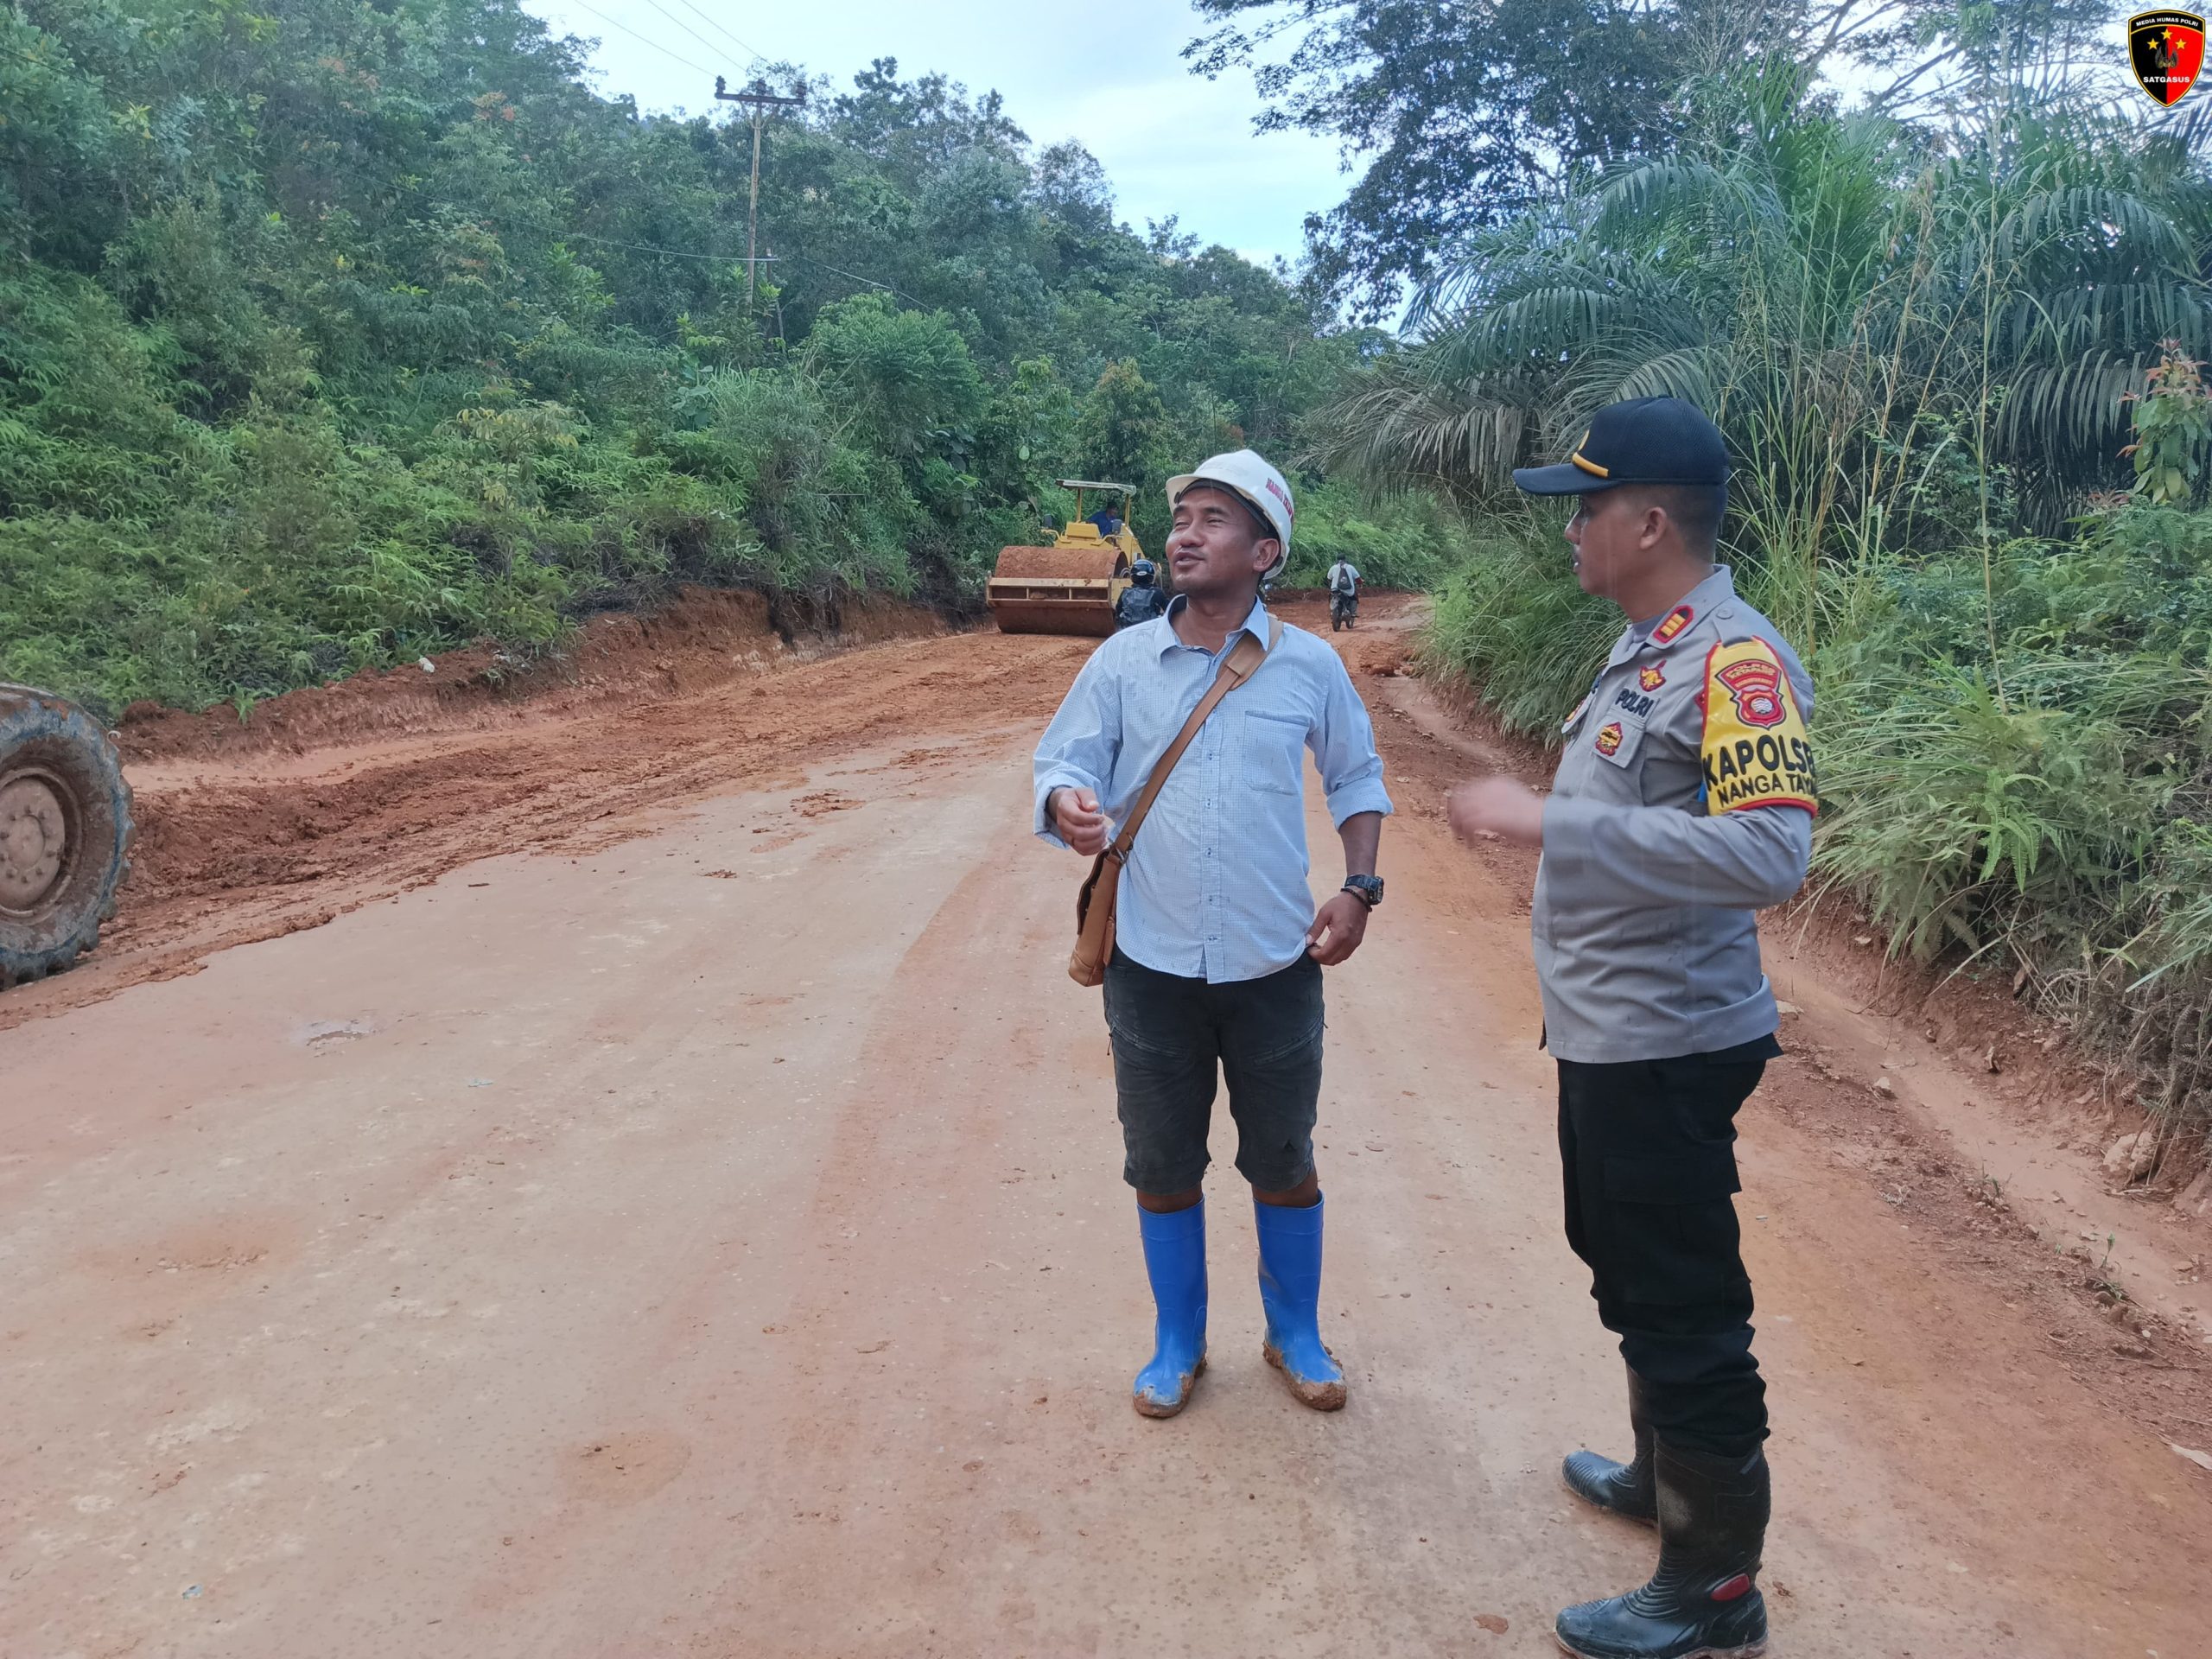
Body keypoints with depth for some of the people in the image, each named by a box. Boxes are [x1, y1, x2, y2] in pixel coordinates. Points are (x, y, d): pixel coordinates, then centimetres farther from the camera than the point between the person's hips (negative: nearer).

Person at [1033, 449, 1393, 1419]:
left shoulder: (1309, 665, -3)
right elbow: (1063, 763, -2)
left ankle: (1295, 1335, 37)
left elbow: (1357, 777, 9)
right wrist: (1071, 807, -26)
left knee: (1284, 1164, 14)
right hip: (1151, 966, 1)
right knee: (1162, 1167, 13)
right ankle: (1177, 1344, 34)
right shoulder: (1121, 661, -2)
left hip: (1275, 966, 0)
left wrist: (1358, 887, -2)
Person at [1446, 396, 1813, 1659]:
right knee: (1629, 1270, 25)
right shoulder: (1649, 647, 8)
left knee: (1684, 1309, 4)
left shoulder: (1736, 663, -21)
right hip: (1606, 1032, 10)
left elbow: (1771, 852, -35)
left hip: (1667, 1046, -10)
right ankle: (1666, 1475, 47)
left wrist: (1545, 821, -34)